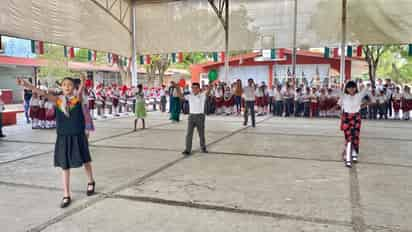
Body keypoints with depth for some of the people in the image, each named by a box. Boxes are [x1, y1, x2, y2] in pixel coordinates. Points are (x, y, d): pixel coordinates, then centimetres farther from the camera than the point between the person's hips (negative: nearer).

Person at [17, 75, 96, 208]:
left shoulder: (77, 98, -4)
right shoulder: (58, 100, -1)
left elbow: (80, 91, -20)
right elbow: (43, 93, -11)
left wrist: (82, 83, -39)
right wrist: (26, 85, -24)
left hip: (78, 136, -2)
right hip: (63, 138, 2)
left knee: (85, 161, 15)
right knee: (65, 166, 8)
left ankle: (91, 182, 42)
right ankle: (66, 196, 19)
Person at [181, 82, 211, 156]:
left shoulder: (202, 96, -4)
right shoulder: (189, 96, 5)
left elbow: (207, 92, -21)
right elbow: (181, 96, -4)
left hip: (200, 116, -2)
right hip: (191, 116, 2)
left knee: (201, 133, 12)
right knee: (189, 134, -2)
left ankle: (203, 147, 31)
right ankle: (188, 150, 3)